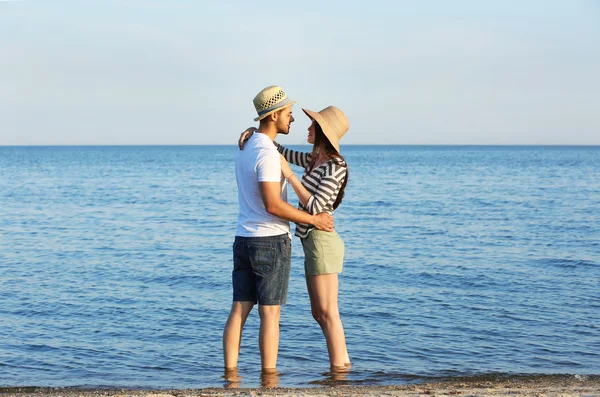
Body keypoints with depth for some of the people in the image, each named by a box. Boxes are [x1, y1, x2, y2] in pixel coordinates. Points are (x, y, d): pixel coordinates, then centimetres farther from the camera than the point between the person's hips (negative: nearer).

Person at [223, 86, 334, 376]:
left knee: (239, 310, 6)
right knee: (270, 314, -3)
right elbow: (272, 204, -23)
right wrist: (313, 220, -13)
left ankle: (230, 373, 6)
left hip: (243, 239, 9)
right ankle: (269, 376, 1)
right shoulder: (268, 153, -17)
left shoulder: (245, 148, 14)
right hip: (271, 241, -8)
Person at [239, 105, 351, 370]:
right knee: (319, 313, 13)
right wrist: (254, 131, 4)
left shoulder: (335, 167, -14)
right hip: (312, 242, 10)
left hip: (322, 241, -10)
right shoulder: (314, 161, 13)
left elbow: (314, 206, -20)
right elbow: (280, 151, 21)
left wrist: (288, 174, -19)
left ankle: (338, 369, -2)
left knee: (327, 312, -6)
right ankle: (343, 362, 18)